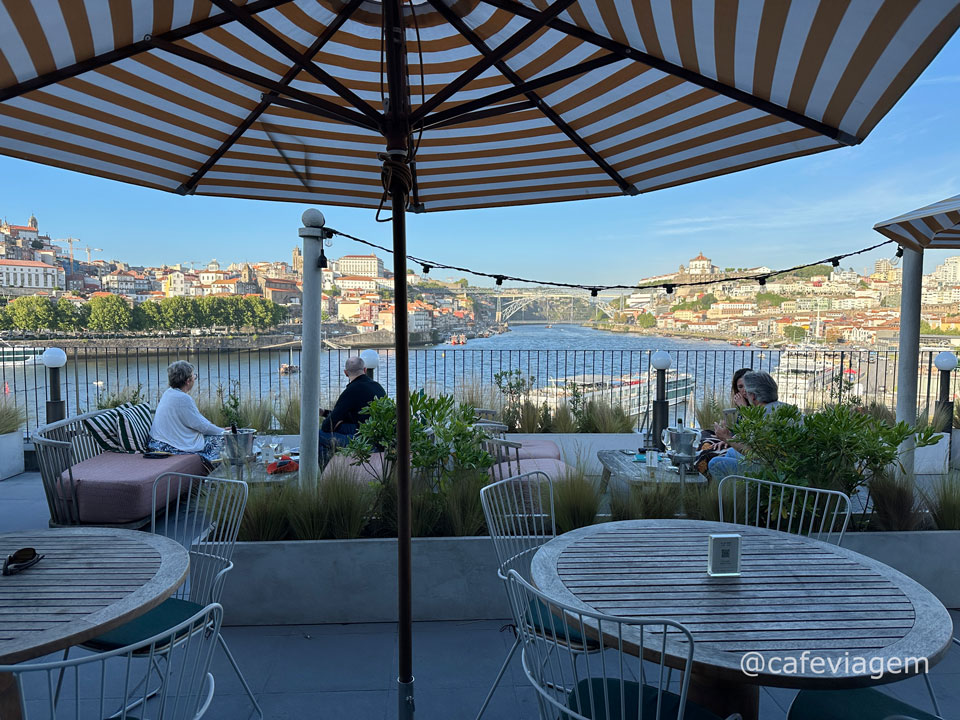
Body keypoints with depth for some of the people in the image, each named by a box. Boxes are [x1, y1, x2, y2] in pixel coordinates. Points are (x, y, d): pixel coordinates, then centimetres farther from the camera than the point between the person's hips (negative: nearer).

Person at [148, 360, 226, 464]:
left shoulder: (168, 392, 7)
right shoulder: (182, 398, -23)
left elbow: (196, 419, 13)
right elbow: (201, 425, -16)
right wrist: (223, 431, -1)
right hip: (173, 447, -10)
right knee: (220, 439, -4)